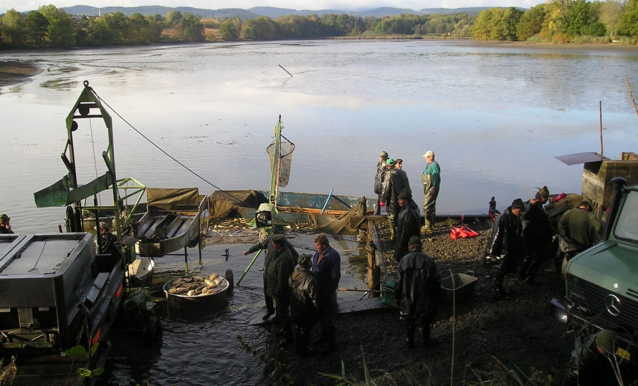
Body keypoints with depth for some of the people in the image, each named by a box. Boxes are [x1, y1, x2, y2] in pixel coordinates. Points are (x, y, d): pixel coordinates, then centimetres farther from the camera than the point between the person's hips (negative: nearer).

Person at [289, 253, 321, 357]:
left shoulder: (293, 275, -10)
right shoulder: (310, 280, -31)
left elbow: (289, 290, 3)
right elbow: (314, 299, -24)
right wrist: (318, 309, -7)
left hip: (294, 310, 6)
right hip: (306, 312, -6)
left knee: (297, 329, 24)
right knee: (305, 332, 14)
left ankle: (297, 349, 40)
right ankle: (303, 352, 28)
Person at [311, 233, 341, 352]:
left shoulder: (333, 256, -22)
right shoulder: (317, 253, 3)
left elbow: (335, 277, -21)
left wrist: (328, 293, -20)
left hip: (327, 292, -8)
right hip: (318, 290, 8)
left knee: (327, 318, 2)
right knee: (322, 316, 23)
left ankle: (332, 343, 17)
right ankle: (324, 337, 41)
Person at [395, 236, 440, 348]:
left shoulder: (404, 260, -8)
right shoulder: (428, 260, -8)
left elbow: (399, 281, -5)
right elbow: (436, 279, -5)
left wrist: (397, 297, 4)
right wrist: (436, 294, 8)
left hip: (408, 297, 0)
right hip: (425, 297, 0)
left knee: (410, 318, 19)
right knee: (426, 318, 21)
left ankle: (410, 341, 28)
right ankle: (426, 339, 34)